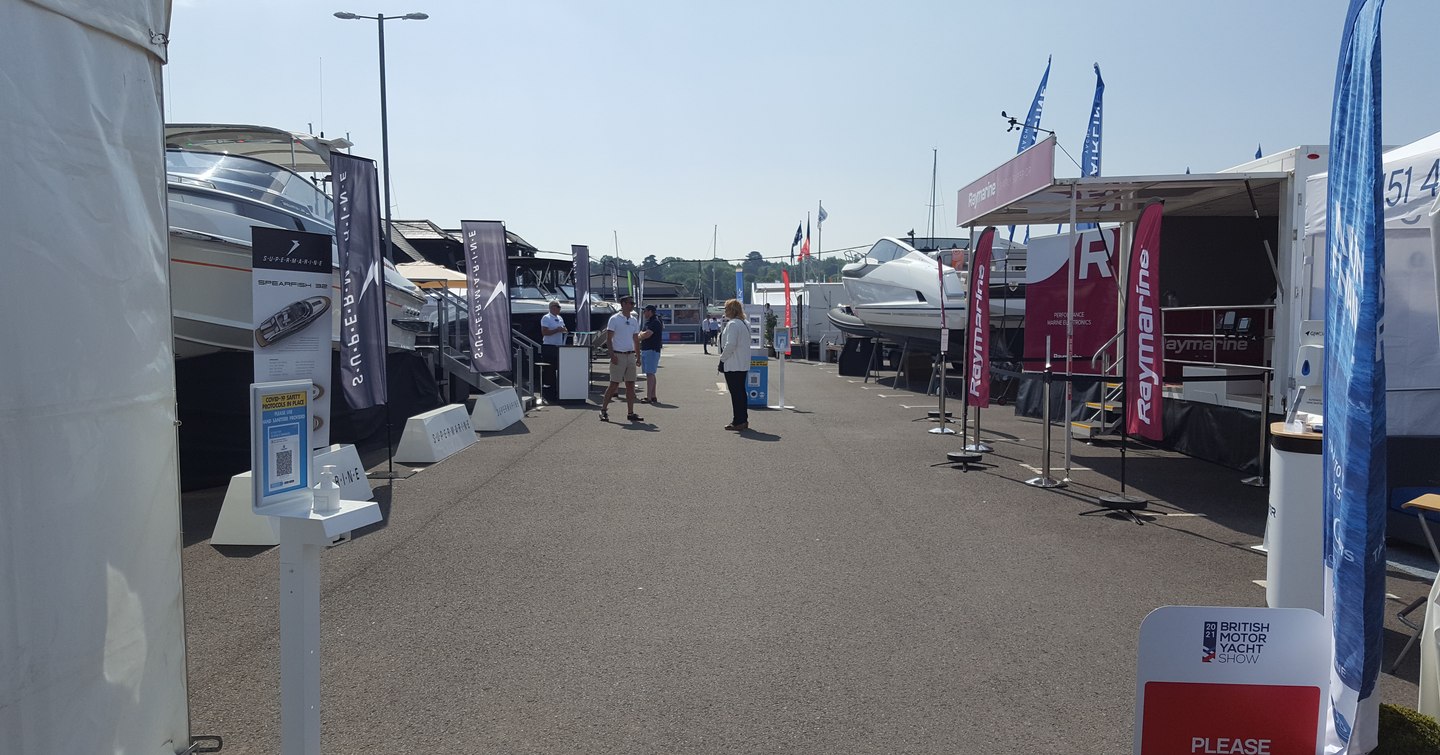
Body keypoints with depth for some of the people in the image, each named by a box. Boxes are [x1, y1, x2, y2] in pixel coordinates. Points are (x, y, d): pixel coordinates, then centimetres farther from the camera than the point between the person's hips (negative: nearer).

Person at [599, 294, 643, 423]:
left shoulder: (634, 320, 12)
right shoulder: (614, 319, -5)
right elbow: (608, 339, -8)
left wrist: (638, 356, 11)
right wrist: (612, 355, -16)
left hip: (630, 355, 6)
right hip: (618, 355, -6)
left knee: (630, 385, 4)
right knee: (614, 385, -4)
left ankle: (631, 413, 7)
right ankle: (603, 410, 6)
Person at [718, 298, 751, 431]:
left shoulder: (732, 324, -16)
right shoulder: (744, 324, 15)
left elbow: (730, 344, -23)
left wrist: (723, 358, -10)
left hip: (733, 365, -10)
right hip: (743, 365, 10)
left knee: (736, 393, -6)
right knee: (740, 392, 14)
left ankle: (738, 422, -3)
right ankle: (743, 420, 19)